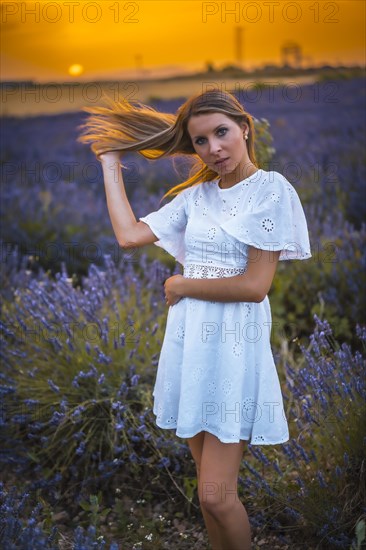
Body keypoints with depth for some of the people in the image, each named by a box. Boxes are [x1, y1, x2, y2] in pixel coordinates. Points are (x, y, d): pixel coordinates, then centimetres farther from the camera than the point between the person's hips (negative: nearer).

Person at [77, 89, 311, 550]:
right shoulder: (196, 195, 11)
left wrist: (181, 284, -4)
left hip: (234, 344, -5)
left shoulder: (270, 188, -8)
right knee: (211, 488, 13)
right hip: (188, 340, 6)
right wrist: (109, 160, 12)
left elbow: (255, 285, -14)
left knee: (215, 496, -5)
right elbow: (129, 234, 4)